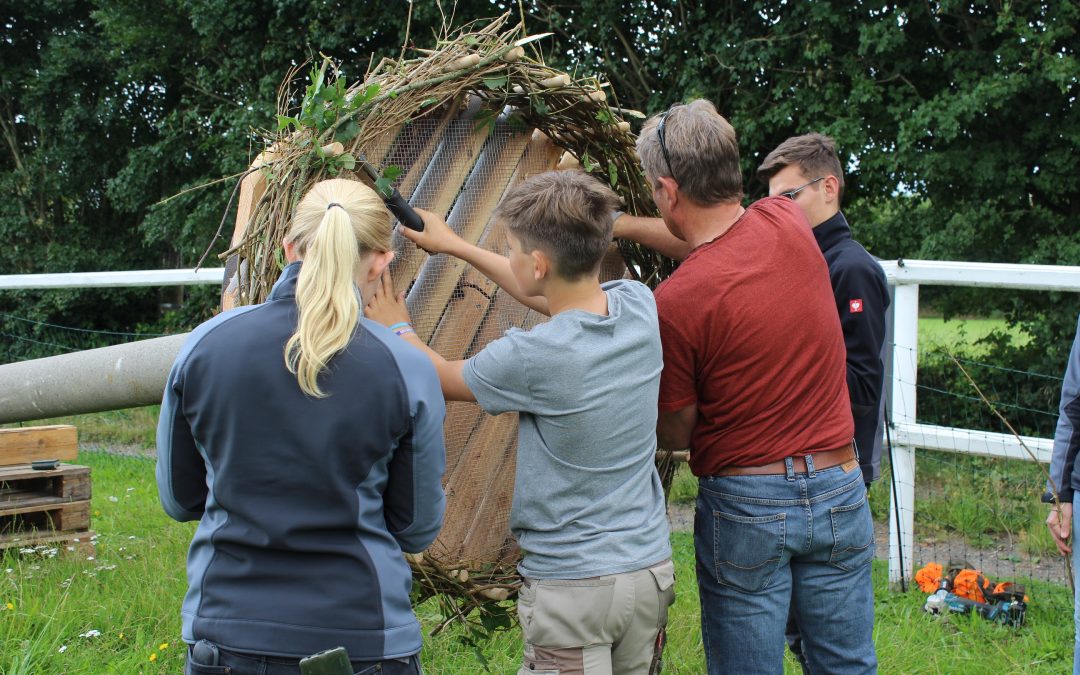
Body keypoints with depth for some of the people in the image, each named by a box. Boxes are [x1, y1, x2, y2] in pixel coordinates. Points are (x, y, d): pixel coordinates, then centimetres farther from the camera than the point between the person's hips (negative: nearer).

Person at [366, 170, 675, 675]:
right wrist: (454, 245, 23)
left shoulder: (531, 358, -24)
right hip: (651, 568, 7)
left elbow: (443, 379, -3)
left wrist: (396, 328, 18)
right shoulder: (639, 306, -6)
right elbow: (555, 296, 16)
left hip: (572, 584, -6)